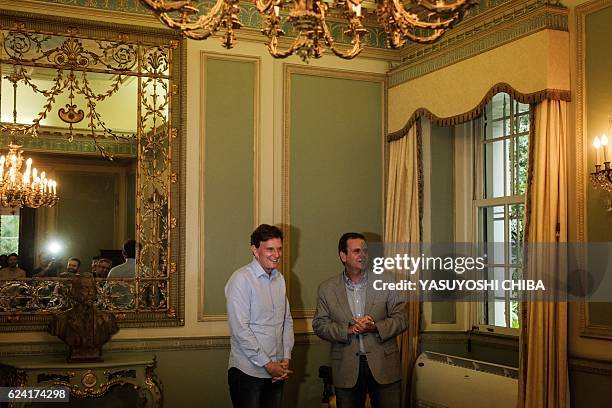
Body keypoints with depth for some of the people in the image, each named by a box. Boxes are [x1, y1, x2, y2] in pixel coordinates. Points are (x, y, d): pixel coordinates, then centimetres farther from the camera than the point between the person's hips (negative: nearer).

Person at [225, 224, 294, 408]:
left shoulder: (279, 278, 10)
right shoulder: (241, 279, -13)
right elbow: (240, 330, -17)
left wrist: (286, 358, 3)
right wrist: (267, 364, -13)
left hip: (276, 371, 7)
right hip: (248, 372, -6)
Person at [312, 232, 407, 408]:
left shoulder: (386, 282, 2)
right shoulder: (327, 289, 3)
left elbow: (400, 319, 1)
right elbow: (319, 325, 1)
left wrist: (376, 327, -17)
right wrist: (348, 330, -15)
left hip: (384, 366, 0)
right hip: (347, 370, 0)